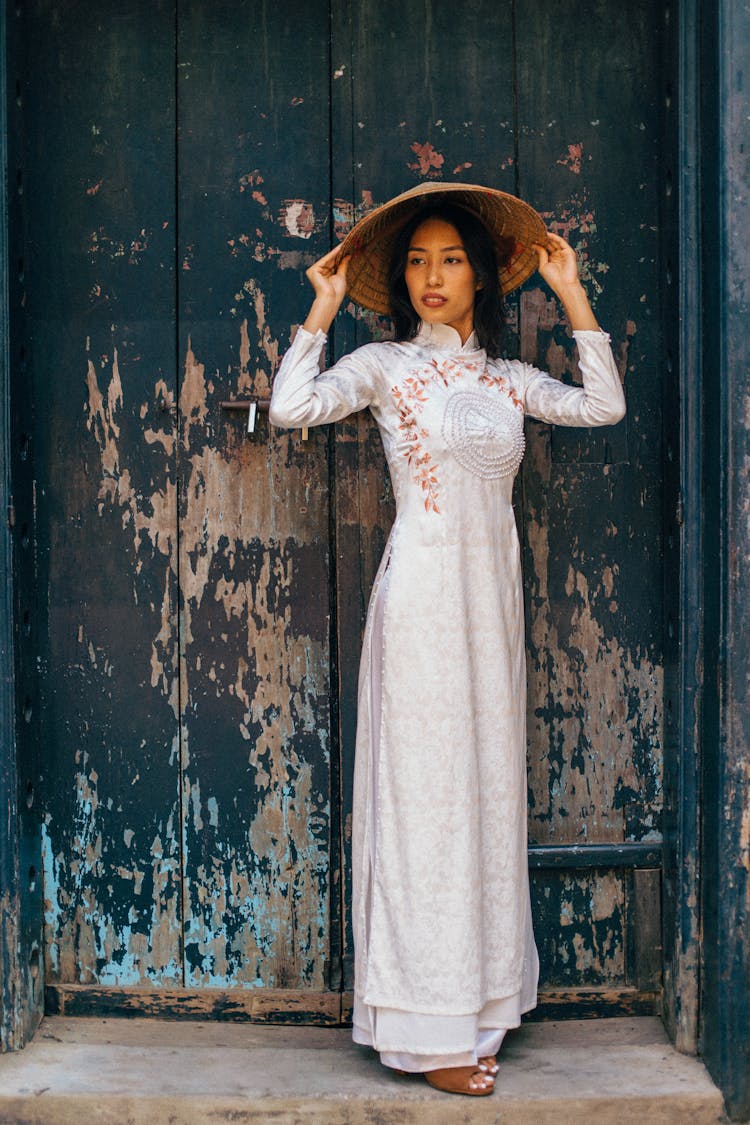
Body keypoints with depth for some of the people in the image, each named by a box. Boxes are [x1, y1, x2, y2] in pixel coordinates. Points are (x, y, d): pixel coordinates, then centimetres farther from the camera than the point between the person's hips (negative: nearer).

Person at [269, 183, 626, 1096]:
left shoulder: (508, 377, 15)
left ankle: (475, 1006, 18)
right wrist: (322, 311, -2)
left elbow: (605, 406, 9)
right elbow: (291, 408, -10)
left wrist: (572, 297, 10)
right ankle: (426, 1029, 3)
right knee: (423, 791, -4)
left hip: (493, 597, 5)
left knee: (487, 788, 7)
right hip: (423, 593, -5)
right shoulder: (385, 366, 2)